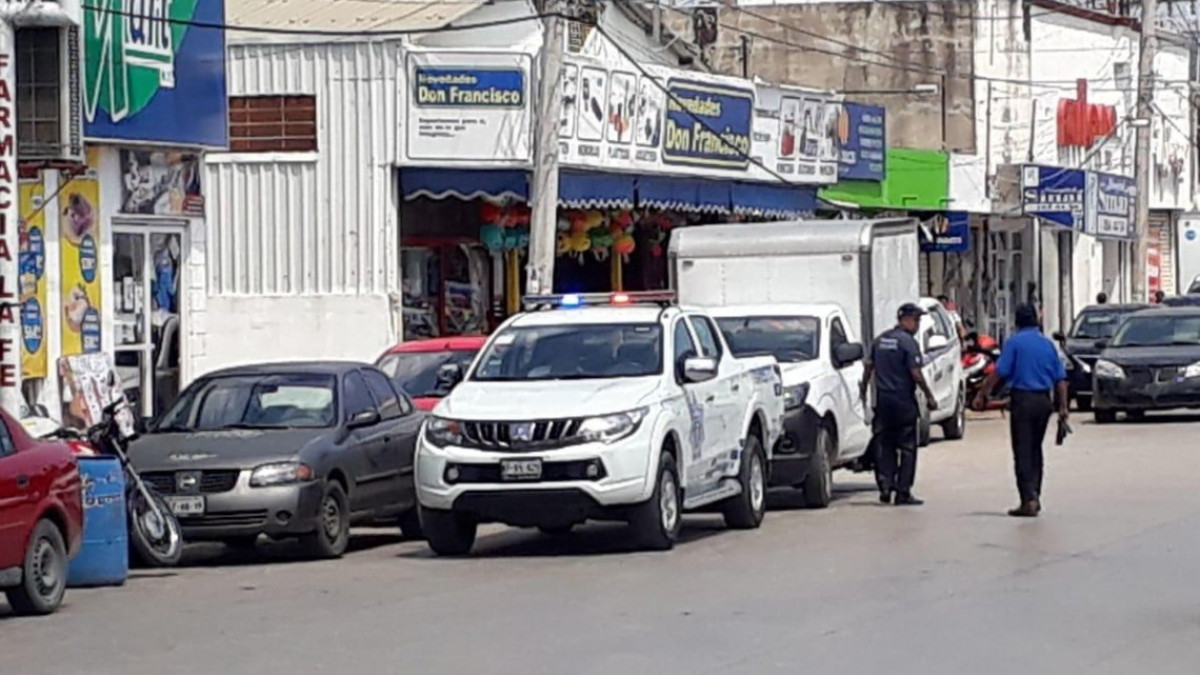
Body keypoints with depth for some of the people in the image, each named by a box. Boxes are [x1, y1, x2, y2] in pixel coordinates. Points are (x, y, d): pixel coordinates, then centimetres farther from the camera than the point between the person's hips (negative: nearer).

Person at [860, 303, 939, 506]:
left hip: (882, 399, 6)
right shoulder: (907, 342, -12)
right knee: (907, 447, 0)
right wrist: (929, 396, -8)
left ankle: (885, 487, 4)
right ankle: (903, 492, -1)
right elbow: (915, 373, -16)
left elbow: (869, 366, 16)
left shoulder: (881, 340, 10)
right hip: (903, 401, -6)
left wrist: (863, 388, 28)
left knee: (885, 445, 12)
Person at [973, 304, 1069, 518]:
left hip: (1022, 399, -5)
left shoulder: (1014, 342, -5)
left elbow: (999, 372, -12)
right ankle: (1034, 496, 20)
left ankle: (1029, 500, -12)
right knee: (1035, 449, 17)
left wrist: (982, 394, -6)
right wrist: (1063, 406, 11)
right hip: (1044, 400, 5)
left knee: (1023, 452, -4)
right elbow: (1060, 379, 8)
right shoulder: (1048, 344, 9)